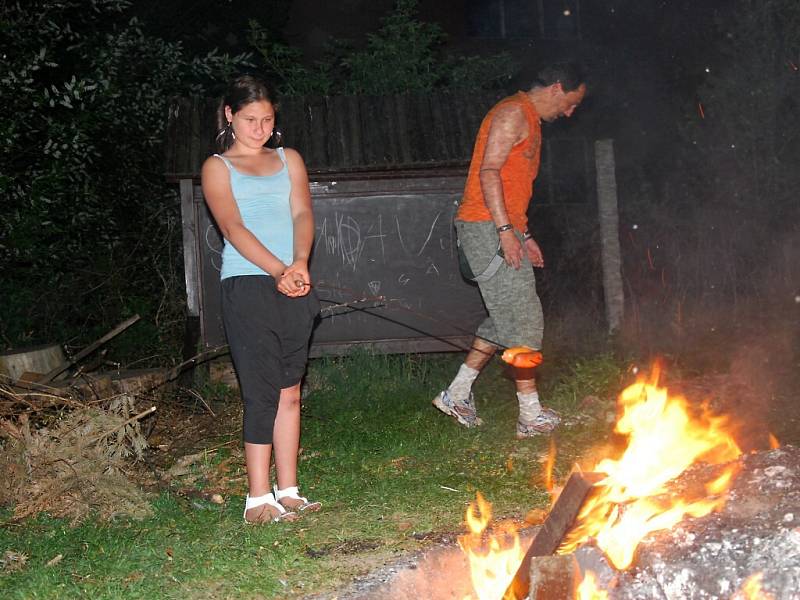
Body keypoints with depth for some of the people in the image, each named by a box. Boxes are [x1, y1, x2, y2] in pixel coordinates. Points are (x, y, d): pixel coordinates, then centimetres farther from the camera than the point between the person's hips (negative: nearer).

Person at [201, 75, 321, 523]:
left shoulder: (289, 160, 18)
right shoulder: (218, 168, 6)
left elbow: (302, 213, 4)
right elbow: (234, 228, -8)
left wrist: (300, 263, -16)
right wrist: (279, 270, -22)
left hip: (294, 287, 4)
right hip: (247, 286, -4)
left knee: (290, 391, 7)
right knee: (263, 392, -7)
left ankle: (288, 492, 13)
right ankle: (259, 498, -2)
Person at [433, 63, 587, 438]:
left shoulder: (530, 121, 23)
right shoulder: (514, 112, -10)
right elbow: (489, 171, -20)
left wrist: (524, 235, 23)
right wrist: (506, 230, -25)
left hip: (502, 229, 10)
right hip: (487, 227, -10)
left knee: (506, 319, 12)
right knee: (523, 320, -8)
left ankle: (456, 394, 17)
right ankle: (531, 415, -3)